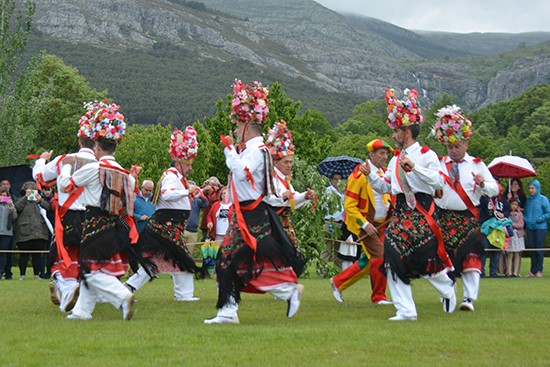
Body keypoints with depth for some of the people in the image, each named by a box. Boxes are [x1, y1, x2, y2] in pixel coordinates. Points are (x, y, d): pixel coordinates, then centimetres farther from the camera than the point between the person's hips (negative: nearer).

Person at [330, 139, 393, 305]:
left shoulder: (385, 172, 9)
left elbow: (389, 196, 24)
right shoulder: (359, 175, -13)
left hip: (381, 224, 8)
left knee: (368, 260, 10)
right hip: (366, 223, -8)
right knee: (379, 257, -12)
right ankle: (379, 296, 1)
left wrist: (394, 214, 4)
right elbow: (349, 205, -14)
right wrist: (364, 224, -21)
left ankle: (338, 282, 25)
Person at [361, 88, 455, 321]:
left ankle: (447, 289, 28)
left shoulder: (426, 155, -3)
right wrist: (370, 175, 6)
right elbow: (385, 187, 21)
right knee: (393, 257, -6)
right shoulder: (396, 159, 18)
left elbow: (439, 181, -16)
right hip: (400, 212, 6)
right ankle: (406, 311, -3)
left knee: (426, 257, -6)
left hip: (422, 212, -6)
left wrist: (414, 168, -23)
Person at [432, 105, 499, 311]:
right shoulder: (438, 165, 9)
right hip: (444, 218, 1)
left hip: (468, 219, -1)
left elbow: (495, 190, 3)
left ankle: (469, 298, -14)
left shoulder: (477, 165, 7)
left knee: (470, 258, -11)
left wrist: (483, 184, -17)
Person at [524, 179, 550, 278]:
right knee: (532, 249, 5)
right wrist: (525, 220, 3)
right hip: (530, 228, 5)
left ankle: (538, 270, 3)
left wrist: (538, 220, -14)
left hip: (540, 228, -5)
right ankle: (533, 271, 10)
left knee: (539, 249, -3)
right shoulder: (528, 200, 11)